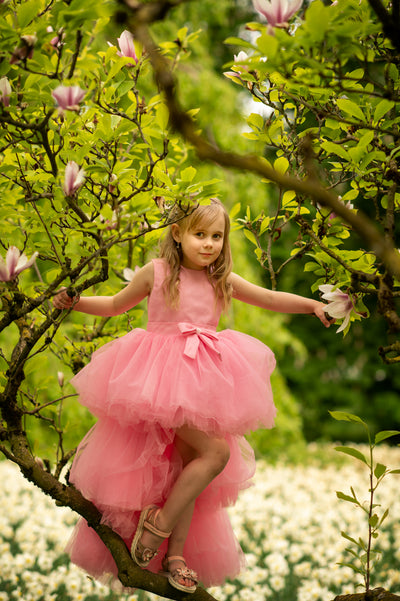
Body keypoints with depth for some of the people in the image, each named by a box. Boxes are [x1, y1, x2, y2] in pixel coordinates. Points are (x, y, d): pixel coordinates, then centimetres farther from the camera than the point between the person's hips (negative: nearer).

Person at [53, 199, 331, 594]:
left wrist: (314, 305, 6)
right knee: (216, 452, -18)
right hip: (161, 381, -5)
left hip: (201, 383, 5)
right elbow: (117, 304, 11)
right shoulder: (156, 272, -1)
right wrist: (76, 303, 2)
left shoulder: (222, 281, 8)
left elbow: (271, 299, 15)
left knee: (188, 464, 5)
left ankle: (175, 555, 14)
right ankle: (160, 523, -5)